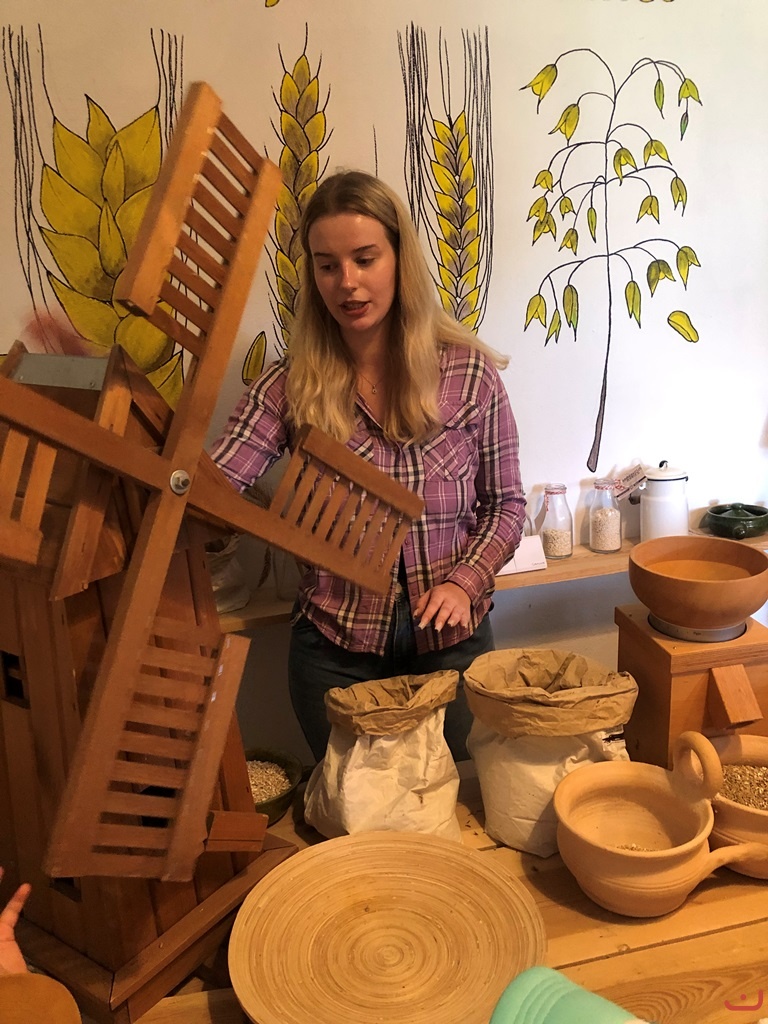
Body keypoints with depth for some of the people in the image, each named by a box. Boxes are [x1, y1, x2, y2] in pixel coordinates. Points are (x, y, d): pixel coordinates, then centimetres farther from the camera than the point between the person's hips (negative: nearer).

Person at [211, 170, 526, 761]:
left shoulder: (470, 372, -8)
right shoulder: (290, 386, -8)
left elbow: (505, 503, 0)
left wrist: (464, 581, -15)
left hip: (450, 637, 0)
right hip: (336, 648, 1)